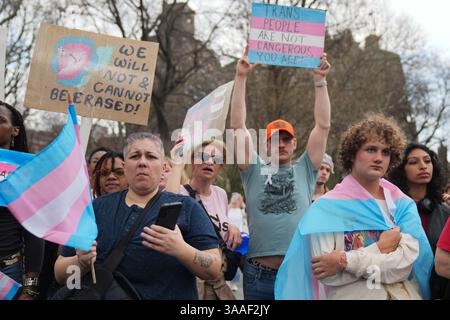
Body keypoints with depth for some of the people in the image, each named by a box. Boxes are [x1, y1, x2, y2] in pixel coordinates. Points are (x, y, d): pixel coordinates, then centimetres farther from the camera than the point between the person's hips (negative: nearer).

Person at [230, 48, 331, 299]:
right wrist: (241, 78, 2)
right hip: (259, 274, 0)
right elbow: (238, 125, 4)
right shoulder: (254, 171, 10)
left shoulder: (305, 170, 11)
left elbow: (323, 125, 6)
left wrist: (320, 80, 4)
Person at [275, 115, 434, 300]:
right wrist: (381, 248, -16)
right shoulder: (326, 207, -10)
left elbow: (408, 260, -15)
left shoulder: (403, 205, -2)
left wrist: (345, 261, -22)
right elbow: (327, 274, -18)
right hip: (351, 295, -2)